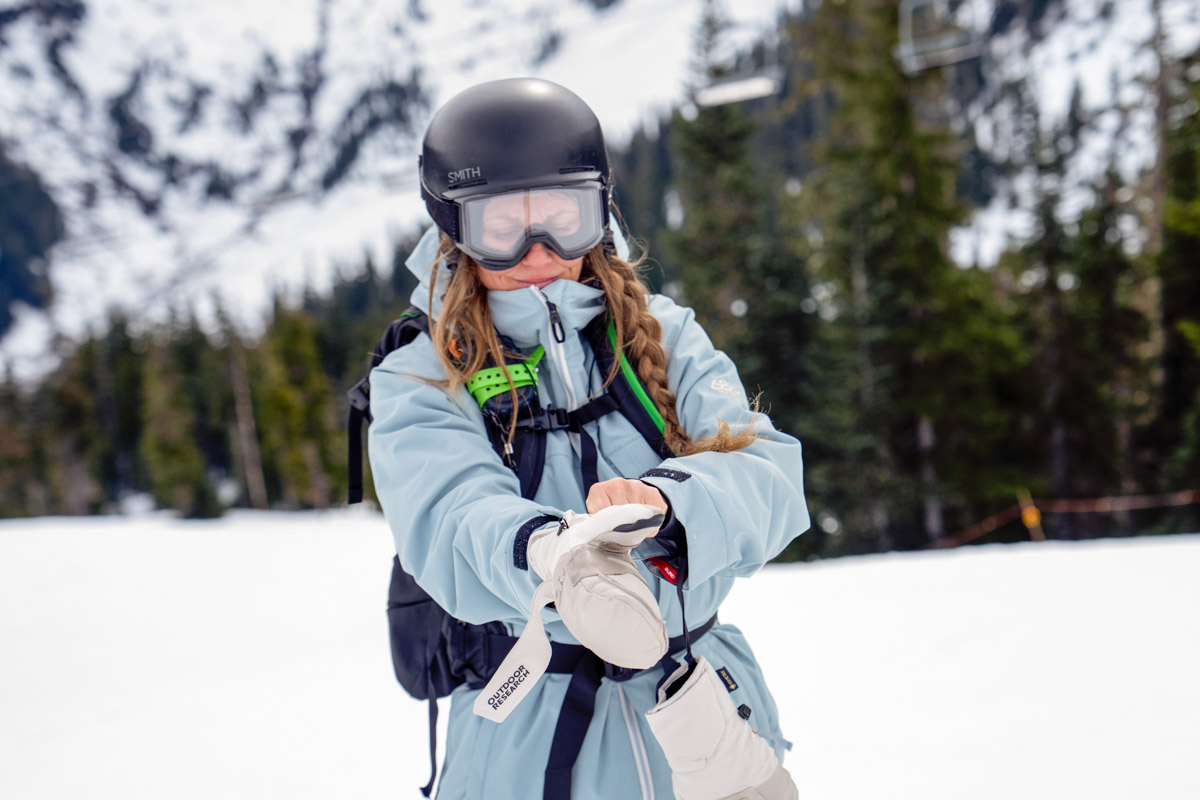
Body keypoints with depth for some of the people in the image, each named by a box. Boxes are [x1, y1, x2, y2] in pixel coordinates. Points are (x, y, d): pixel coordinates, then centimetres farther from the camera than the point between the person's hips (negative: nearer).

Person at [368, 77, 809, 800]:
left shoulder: (663, 338, 1)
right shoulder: (417, 388, -4)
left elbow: (767, 472, -14)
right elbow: (453, 528, -23)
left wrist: (660, 502, -36)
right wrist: (550, 554, -46)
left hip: (712, 714, 2)